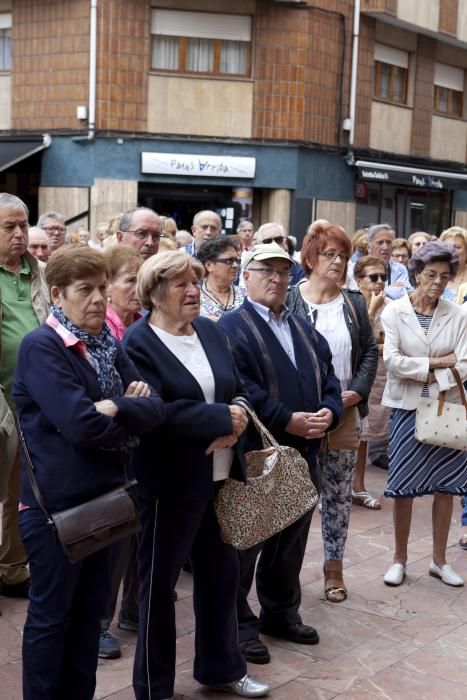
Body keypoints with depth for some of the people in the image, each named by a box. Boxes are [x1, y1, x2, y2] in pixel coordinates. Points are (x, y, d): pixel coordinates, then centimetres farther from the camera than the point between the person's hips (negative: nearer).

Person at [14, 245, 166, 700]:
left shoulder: (108, 346, 9)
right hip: (55, 502, -7)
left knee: (90, 610, 17)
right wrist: (131, 416, -8)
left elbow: (156, 408, -1)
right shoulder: (41, 347, -14)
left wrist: (117, 409, -20)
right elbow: (80, 424, -24)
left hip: (102, 497, 8)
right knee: (51, 615, 6)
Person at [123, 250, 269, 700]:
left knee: (221, 573, 17)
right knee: (159, 581, 8)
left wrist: (232, 427, -13)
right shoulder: (138, 342, -12)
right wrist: (221, 418, -20)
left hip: (220, 476, 7)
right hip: (171, 482, -6)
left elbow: (239, 391, 8)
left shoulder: (210, 330, 8)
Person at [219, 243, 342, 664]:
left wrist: (328, 413, -8)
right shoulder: (231, 328, -9)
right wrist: (288, 421, -21)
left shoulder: (305, 330, 16)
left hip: (302, 455, 7)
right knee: (244, 544, 5)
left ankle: (282, 613, 32)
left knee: (291, 543, 17)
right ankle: (239, 623, 17)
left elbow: (329, 380, 13)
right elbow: (239, 390, -20)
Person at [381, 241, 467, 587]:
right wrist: (435, 363, -12)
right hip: (408, 406, -2)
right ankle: (400, 559, 19)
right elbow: (392, 360, -13)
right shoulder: (394, 311, -4)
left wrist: (432, 379, -17)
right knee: (404, 486, 3)